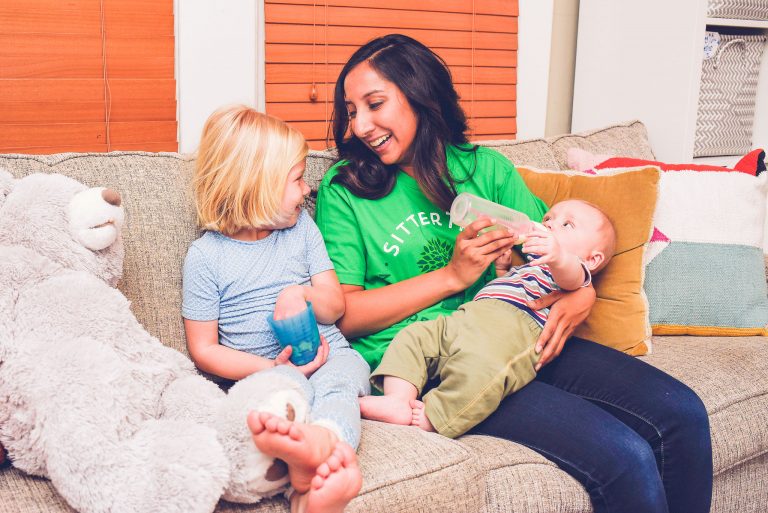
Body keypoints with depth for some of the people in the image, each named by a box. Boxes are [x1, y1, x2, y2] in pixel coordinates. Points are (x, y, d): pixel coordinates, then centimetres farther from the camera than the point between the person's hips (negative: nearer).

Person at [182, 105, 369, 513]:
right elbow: (204, 349, 0)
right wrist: (272, 367, -16)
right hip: (262, 369, -2)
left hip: (327, 352, 3)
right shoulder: (205, 255, 1)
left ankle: (324, 440, -66)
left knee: (337, 382, -32)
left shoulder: (301, 227, 13)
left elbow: (336, 306, 13)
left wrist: (302, 295, -12)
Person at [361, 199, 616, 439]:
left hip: (511, 330, -9)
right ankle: (399, 400, -24)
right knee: (412, 337, -8)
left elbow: (571, 278, -13)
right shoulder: (525, 263, 42)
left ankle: (431, 418, -32)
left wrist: (558, 256, -37)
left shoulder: (571, 266, 13)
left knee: (481, 366, -39)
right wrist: (502, 265, 35)